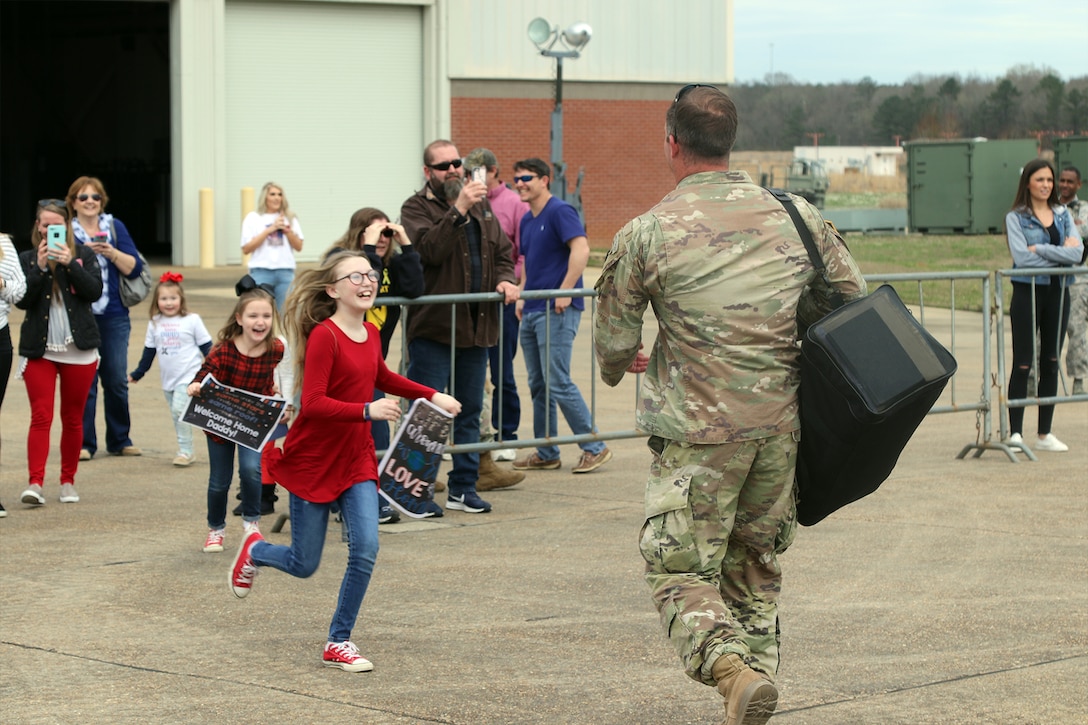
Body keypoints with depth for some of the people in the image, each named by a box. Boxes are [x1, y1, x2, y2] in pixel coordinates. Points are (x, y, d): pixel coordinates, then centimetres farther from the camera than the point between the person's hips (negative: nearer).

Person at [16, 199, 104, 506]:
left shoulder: (84, 255, 4)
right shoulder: (27, 259, 4)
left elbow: (94, 291, -9)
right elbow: (22, 300, -6)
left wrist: (69, 263, -17)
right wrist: (40, 268, -16)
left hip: (79, 350, 1)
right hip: (39, 349, -1)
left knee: (73, 418, 8)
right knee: (41, 417, -10)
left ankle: (68, 481, 18)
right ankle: (35, 483, -16)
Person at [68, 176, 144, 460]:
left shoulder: (115, 227, 7)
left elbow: (134, 268, 2)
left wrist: (111, 252, -13)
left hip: (114, 316, 2)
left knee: (117, 380, 6)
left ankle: (120, 440, 16)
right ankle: (83, 444, 4)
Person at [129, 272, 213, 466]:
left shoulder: (192, 320, -5)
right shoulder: (155, 324, 7)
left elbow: (206, 347, 0)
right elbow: (149, 351, 17)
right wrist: (137, 374, 21)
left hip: (188, 376, -5)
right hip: (168, 378, 5)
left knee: (179, 409, -18)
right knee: (176, 415, 8)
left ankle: (185, 451, -11)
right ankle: (185, 451, 15)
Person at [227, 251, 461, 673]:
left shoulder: (371, 334, 4)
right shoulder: (324, 336, -19)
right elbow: (313, 404, -27)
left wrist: (433, 396, 18)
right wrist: (368, 410, -36)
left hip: (356, 459, 6)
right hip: (313, 460, -6)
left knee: (366, 549, -10)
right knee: (304, 565, 5)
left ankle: (339, 642, 4)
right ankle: (254, 551, 39)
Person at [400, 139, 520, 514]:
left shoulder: (481, 207, 16)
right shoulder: (417, 208, -4)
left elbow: (502, 252, 21)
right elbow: (430, 249, -20)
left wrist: (504, 279, 0)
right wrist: (458, 210, -27)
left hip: (476, 327, 6)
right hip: (432, 330, -6)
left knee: (469, 412, 11)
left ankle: (463, 488, 18)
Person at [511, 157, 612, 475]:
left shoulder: (559, 211, -10)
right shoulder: (527, 220, 17)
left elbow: (581, 249, -21)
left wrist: (565, 291, -23)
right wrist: (522, 296, 15)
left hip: (557, 311, -9)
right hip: (531, 313, 9)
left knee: (558, 383, -11)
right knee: (538, 385, 10)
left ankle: (594, 448, -3)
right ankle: (545, 454, 16)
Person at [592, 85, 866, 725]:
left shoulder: (646, 234, -6)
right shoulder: (795, 215, 4)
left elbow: (614, 342, 3)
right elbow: (854, 298, 14)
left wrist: (618, 367, 28)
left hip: (699, 433, -4)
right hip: (780, 425, 4)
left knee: (681, 571, 0)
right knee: (756, 564, 20)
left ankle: (734, 669, -24)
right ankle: (759, 665, 18)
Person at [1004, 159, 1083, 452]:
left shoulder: (1063, 215, 9)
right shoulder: (1016, 218, -2)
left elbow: (1077, 253, -5)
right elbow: (1021, 257, -15)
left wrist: (1040, 249, -14)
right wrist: (1060, 254, -11)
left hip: (1058, 293, 4)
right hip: (1028, 292, -4)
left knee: (1051, 363, 8)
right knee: (1022, 364, -6)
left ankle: (1045, 434, 14)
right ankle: (1015, 433, -4)